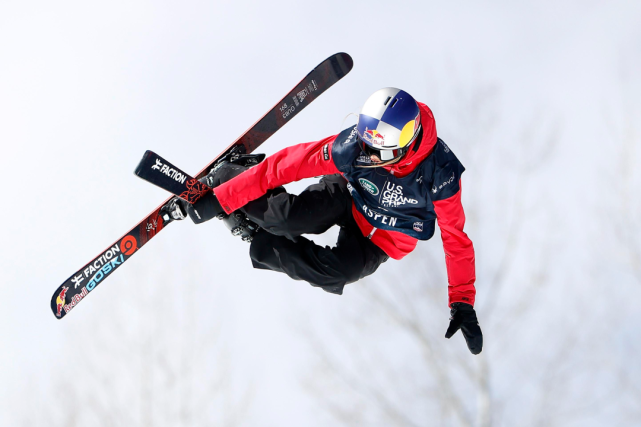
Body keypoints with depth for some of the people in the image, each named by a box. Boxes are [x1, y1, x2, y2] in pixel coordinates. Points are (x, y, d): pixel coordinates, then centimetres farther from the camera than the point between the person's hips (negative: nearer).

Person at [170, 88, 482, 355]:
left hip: (381, 239, -1)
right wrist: (219, 199, -26)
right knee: (285, 215, -29)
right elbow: (287, 165, -26)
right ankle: (224, 180, 0)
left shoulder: (440, 173, -33)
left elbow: (455, 237, -21)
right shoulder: (355, 144, -31)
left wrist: (462, 303, -24)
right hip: (347, 195, 1)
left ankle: (257, 239, -10)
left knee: (333, 273, -30)